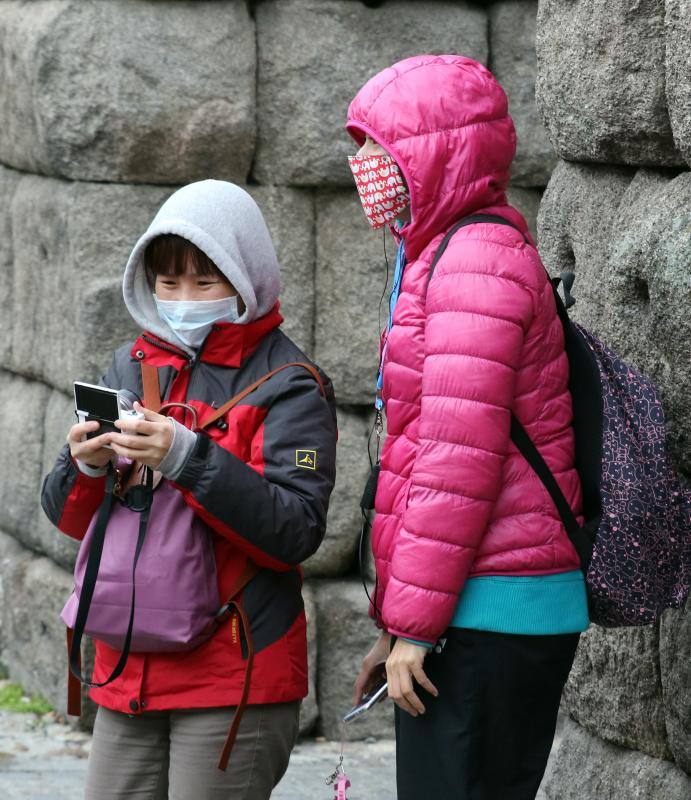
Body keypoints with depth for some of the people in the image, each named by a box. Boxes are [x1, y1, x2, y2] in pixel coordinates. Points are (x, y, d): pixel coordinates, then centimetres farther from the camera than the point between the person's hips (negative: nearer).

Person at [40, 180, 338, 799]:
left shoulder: (290, 384, -5)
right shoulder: (130, 368, 11)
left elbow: (297, 531, -17)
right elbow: (68, 516, 9)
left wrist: (187, 458, -26)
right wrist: (86, 467, -14)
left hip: (235, 677, -5)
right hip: (128, 672, 5)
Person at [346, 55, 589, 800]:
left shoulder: (477, 259, -12)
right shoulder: (439, 258, 20)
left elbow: (460, 457, -18)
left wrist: (414, 623, -16)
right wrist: (395, 620, 23)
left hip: (487, 617, -10)